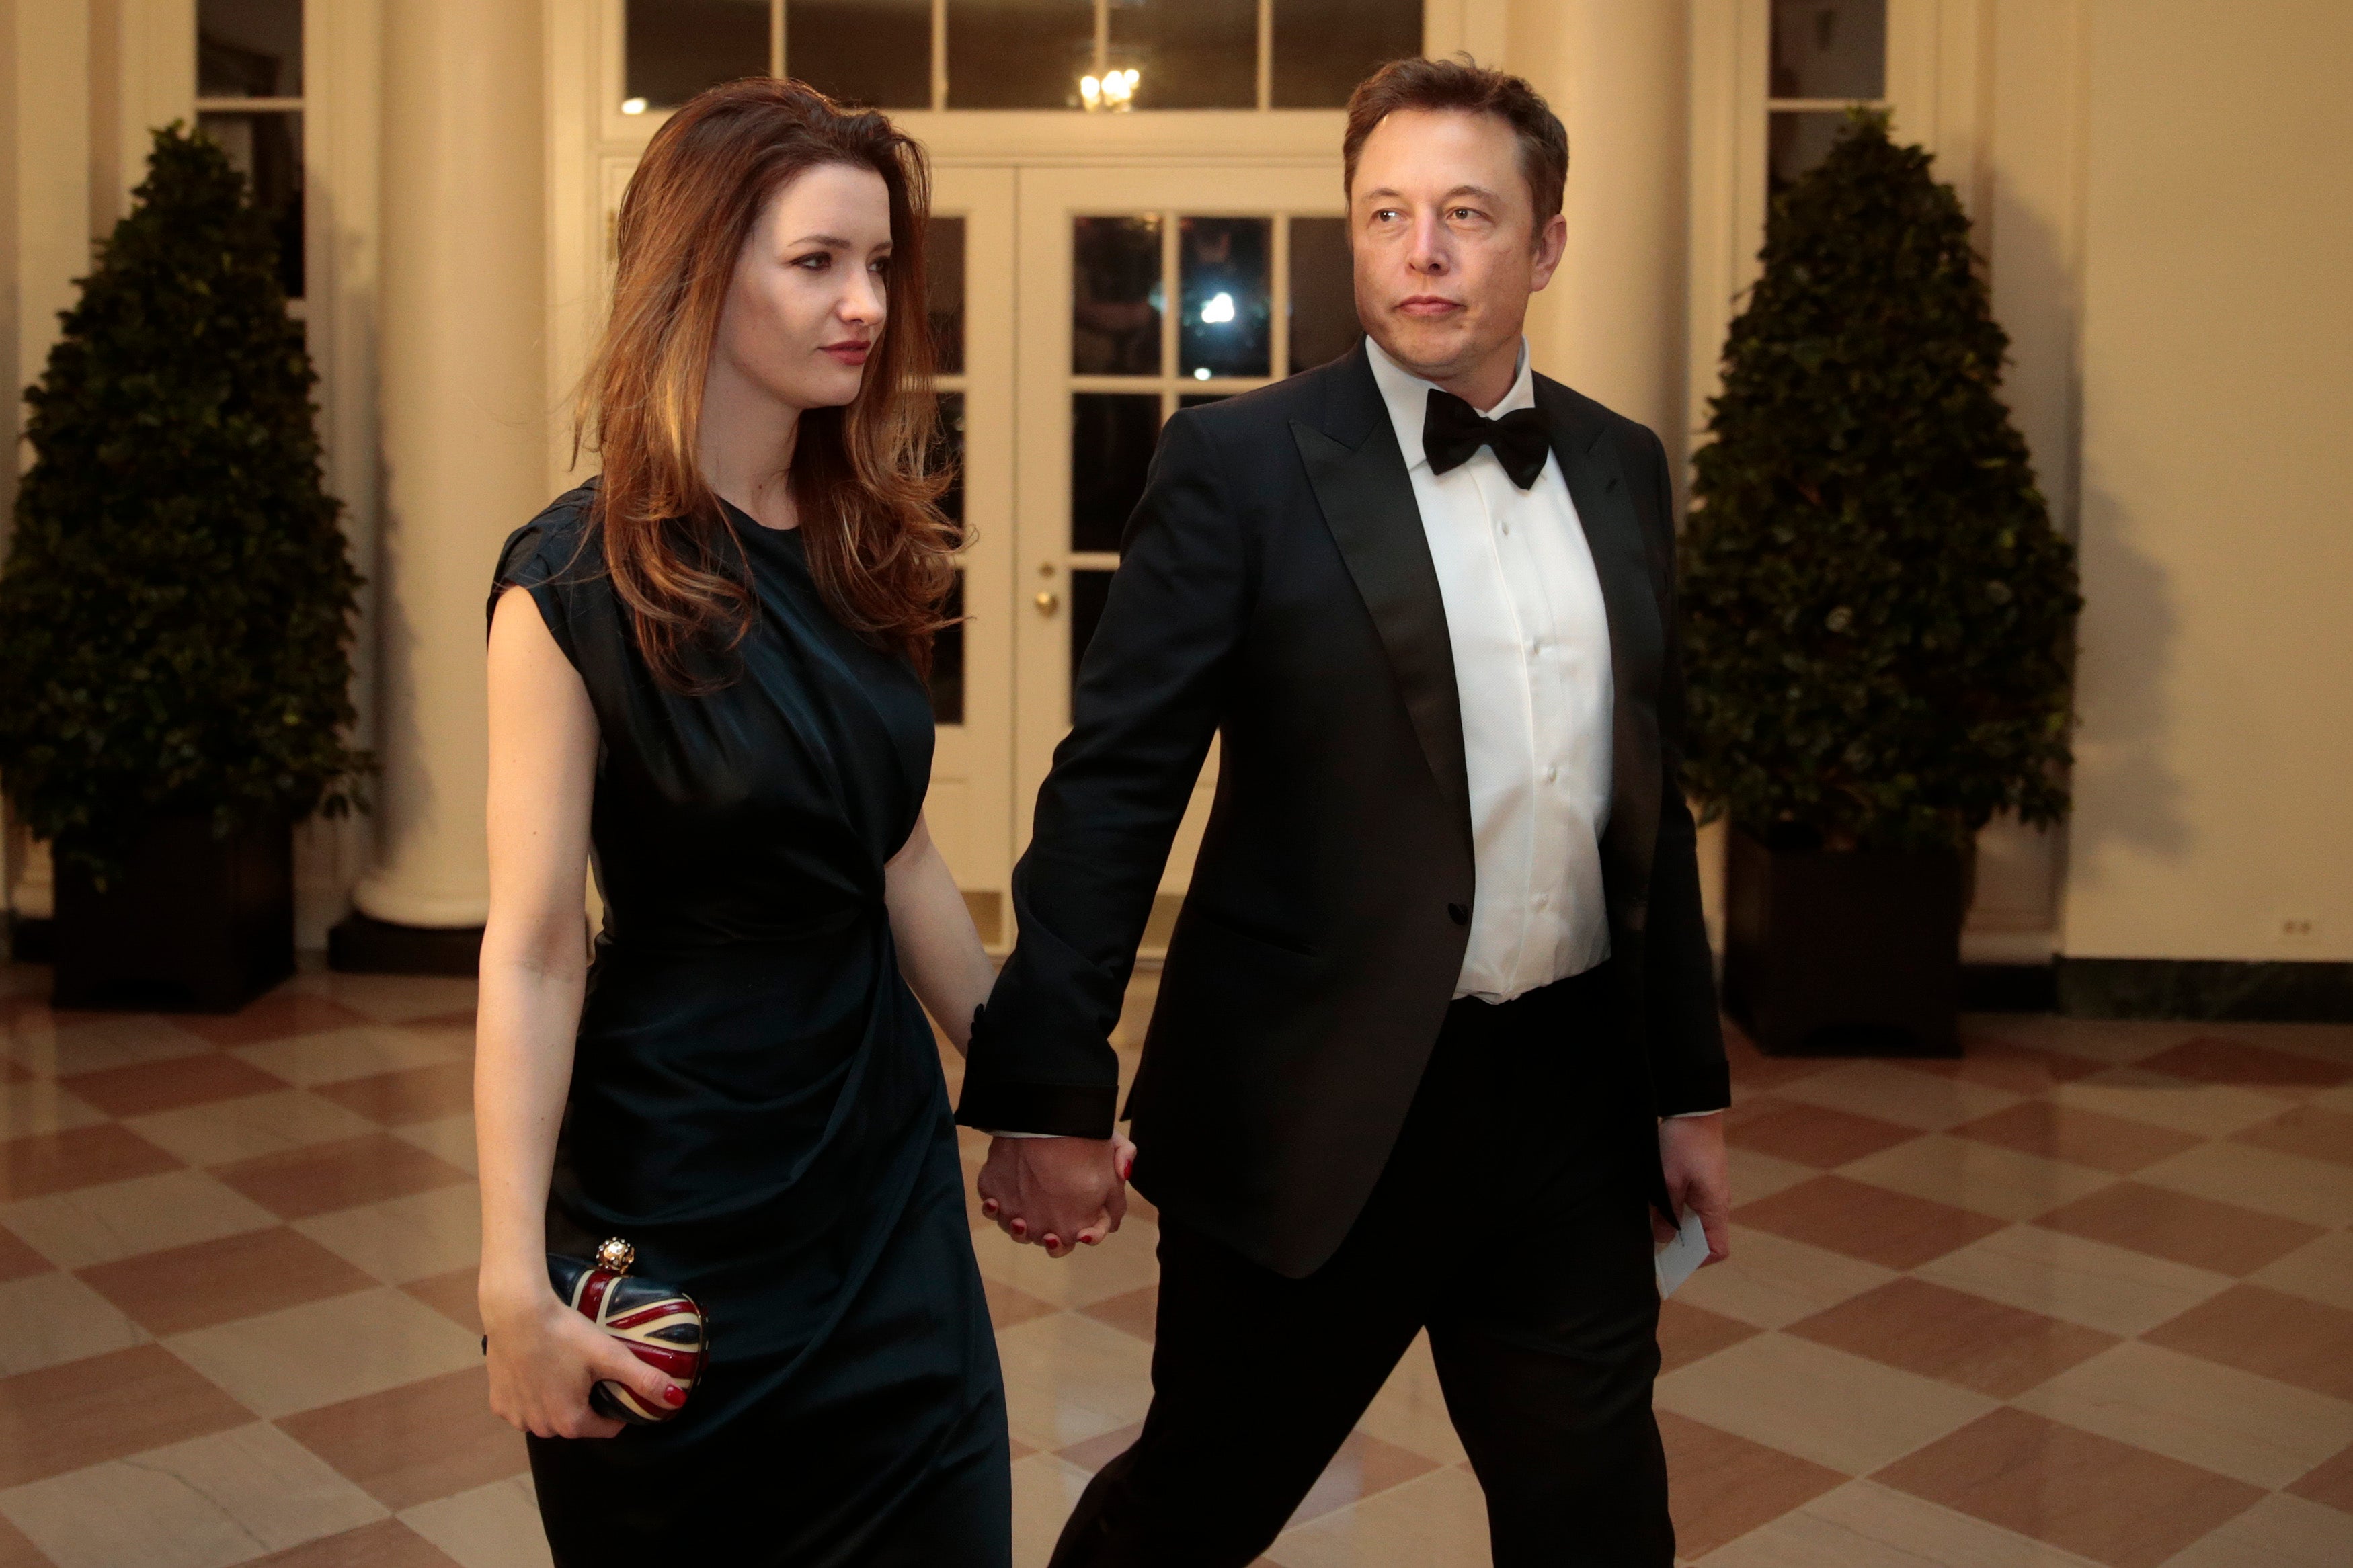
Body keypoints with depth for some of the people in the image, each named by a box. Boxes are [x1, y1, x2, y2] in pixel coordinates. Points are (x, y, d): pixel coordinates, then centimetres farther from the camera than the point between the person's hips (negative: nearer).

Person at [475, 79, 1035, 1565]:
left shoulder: (862, 549, 2)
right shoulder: (580, 582, -15)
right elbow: (532, 952, -16)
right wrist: (517, 1282, -18)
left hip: (887, 1159, 6)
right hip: (677, 1181, -5)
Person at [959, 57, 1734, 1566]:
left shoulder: (1624, 466, 8)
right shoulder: (1242, 461, -8)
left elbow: (1652, 794, 13)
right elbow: (1116, 785, -11)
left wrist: (1691, 1084, 13)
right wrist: (1050, 1092, -17)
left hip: (1569, 1103, 5)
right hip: (1313, 1111, -4)